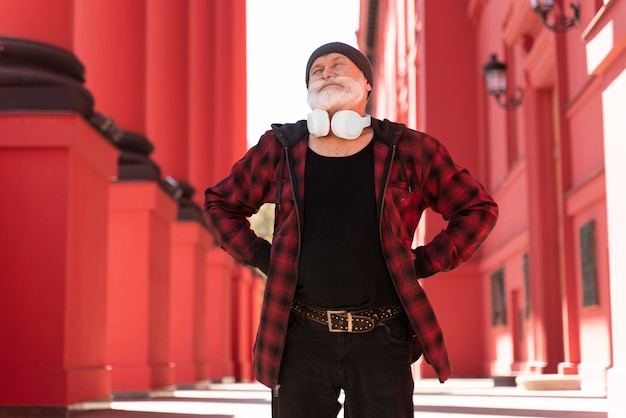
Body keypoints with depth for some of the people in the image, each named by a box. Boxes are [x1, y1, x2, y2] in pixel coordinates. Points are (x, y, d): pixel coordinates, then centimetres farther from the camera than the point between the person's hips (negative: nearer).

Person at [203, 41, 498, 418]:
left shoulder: (409, 150, 0)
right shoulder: (279, 149, 4)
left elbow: (478, 208, 8)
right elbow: (220, 203, 17)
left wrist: (423, 263, -1)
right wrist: (261, 258, 4)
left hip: (382, 338, -1)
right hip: (300, 338, 1)